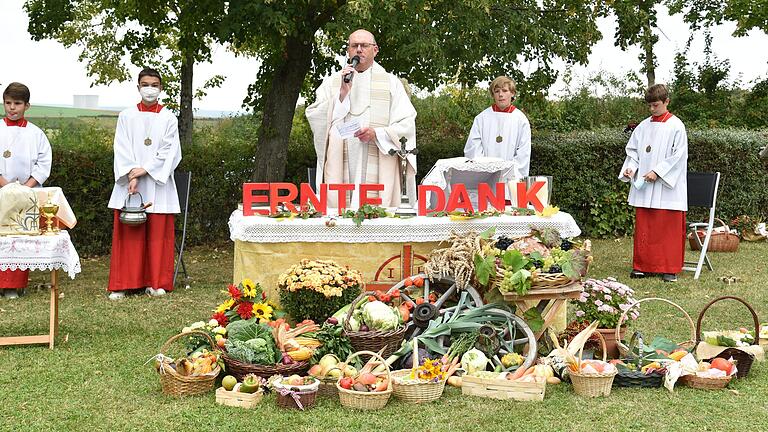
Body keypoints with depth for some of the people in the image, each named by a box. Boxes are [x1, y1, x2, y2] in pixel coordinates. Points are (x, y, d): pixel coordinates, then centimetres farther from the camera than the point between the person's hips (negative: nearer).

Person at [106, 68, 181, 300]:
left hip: (158, 184, 0)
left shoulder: (168, 118, 6)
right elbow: (121, 150, 0)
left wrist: (145, 170, -12)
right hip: (129, 184, 0)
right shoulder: (126, 116, 7)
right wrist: (131, 176, -14)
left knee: (158, 235, 1)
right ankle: (122, 285, 3)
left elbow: (170, 153, -2)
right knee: (127, 235, -1)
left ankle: (156, 283, 9)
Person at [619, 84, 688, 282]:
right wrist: (630, 167, -3)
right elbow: (633, 150, 16)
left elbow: (678, 155, -9)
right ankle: (642, 266, 14)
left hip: (667, 187, -5)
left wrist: (657, 172, -15)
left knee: (669, 228, -1)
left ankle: (670, 269, 6)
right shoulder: (643, 126, 11)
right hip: (643, 187, 5)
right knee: (643, 227, 6)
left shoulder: (676, 126, -4)